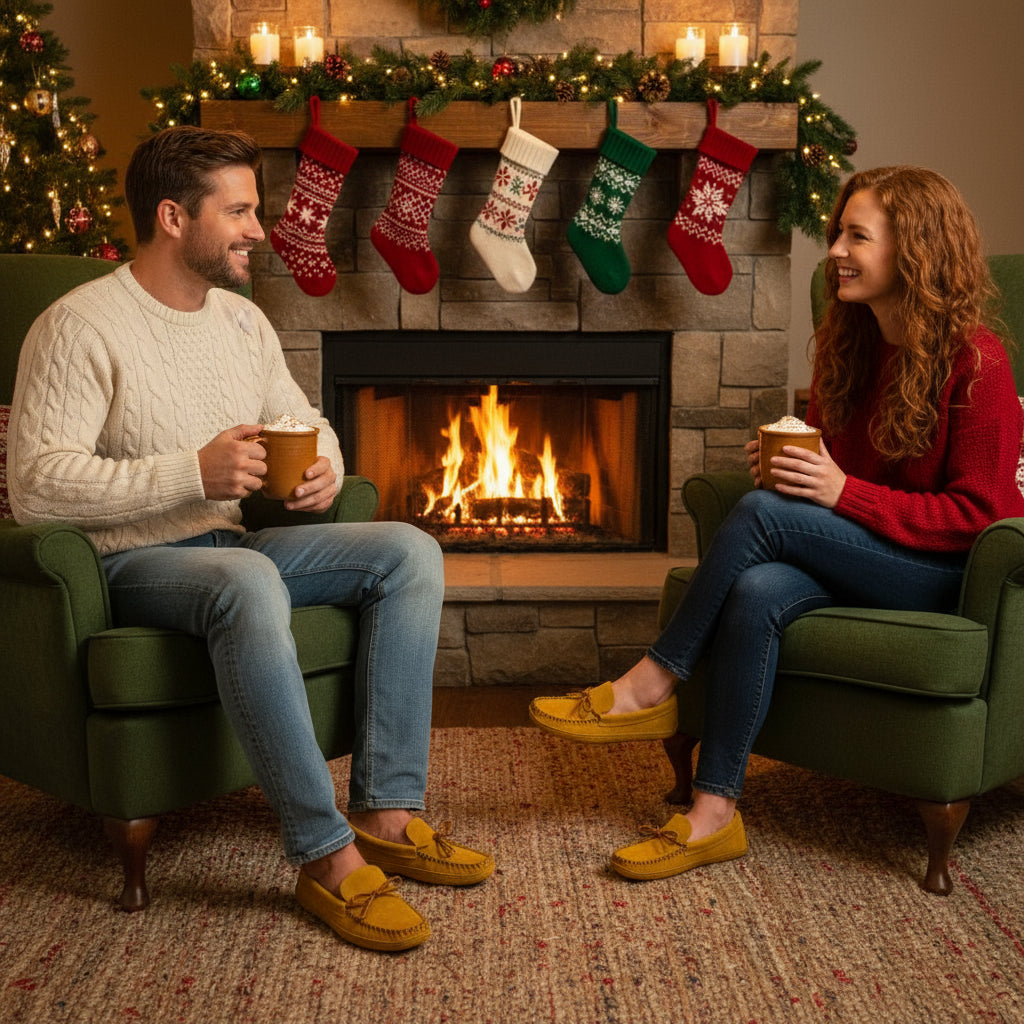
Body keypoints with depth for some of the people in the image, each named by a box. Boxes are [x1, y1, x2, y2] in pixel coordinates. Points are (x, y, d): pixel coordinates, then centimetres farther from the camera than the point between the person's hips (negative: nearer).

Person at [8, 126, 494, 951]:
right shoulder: (81, 327, -12)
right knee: (247, 580, -40)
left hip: (234, 546, 8)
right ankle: (325, 855, -33)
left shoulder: (242, 319, 12)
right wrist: (194, 474, -26)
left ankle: (386, 813, -16)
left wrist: (326, 467, -3)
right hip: (134, 564, -7)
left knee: (410, 552, -11)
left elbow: (306, 421, 23)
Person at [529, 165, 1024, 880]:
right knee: (757, 594, -29)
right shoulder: (850, 342, 7)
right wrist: (790, 464, -5)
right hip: (864, 560, 6)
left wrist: (845, 493, -24)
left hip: (953, 574, -6)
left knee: (763, 514, -28)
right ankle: (714, 814, -24)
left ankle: (653, 685, -13)